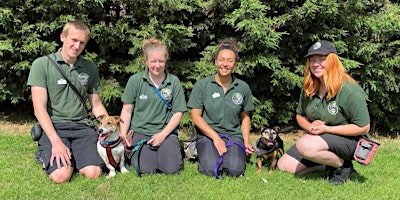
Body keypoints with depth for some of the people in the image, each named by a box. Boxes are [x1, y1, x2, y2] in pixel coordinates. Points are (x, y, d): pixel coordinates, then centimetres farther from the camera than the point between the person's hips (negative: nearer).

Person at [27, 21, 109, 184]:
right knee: (61, 175, -25)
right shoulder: (41, 65, -3)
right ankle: (46, 153, 10)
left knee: (93, 173, -21)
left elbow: (96, 105, 17)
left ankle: (74, 155, 12)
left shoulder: (90, 68, 10)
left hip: (82, 126, 3)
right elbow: (39, 108, -8)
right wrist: (56, 141, -20)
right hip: (53, 126, -2)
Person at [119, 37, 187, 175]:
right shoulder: (135, 80, 0)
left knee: (172, 169, -18)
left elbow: (178, 112, 2)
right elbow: (127, 110, 3)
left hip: (166, 131, 1)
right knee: (147, 170, -20)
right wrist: (123, 134, -9)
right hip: (140, 131, -1)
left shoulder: (174, 81, 1)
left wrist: (163, 134, -9)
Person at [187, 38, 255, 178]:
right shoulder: (202, 85, -1)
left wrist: (246, 142, 3)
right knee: (211, 170, -25)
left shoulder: (243, 88, 6)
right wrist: (215, 137, -12)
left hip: (234, 135, 2)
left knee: (235, 170, -24)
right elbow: (196, 116, -4)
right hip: (208, 134, -1)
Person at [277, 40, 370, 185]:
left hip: (348, 140, -7)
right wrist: (311, 127, -13)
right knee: (284, 166, -2)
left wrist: (326, 128, -23)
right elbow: (300, 116, 12)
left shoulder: (350, 90, -21)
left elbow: (363, 127, -19)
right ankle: (329, 163, 9)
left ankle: (343, 165, -8)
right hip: (317, 138, 7)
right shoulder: (309, 89, -1)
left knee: (305, 145, -35)